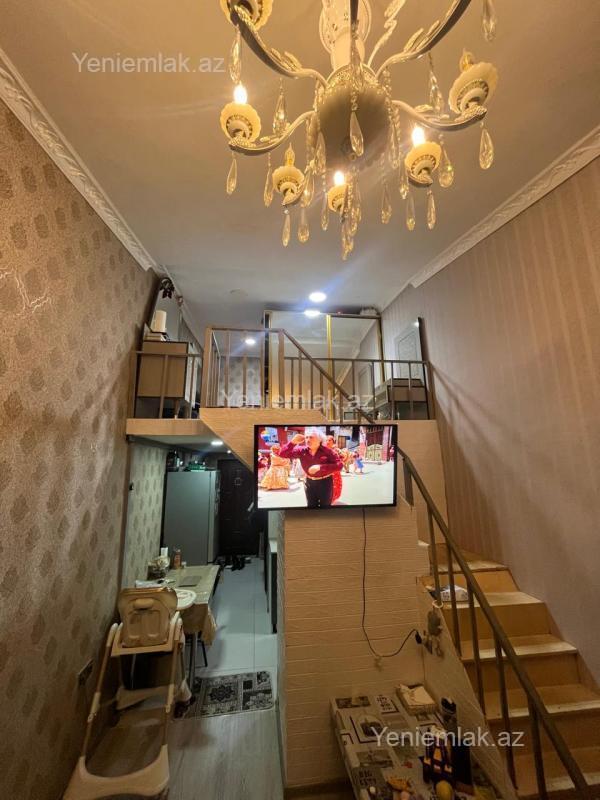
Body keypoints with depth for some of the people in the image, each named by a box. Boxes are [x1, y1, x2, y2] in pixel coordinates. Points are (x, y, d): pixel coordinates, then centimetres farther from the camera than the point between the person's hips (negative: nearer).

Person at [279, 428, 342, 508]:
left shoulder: (327, 451, -17)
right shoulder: (302, 450, -9)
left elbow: (339, 465, -23)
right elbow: (283, 454, -10)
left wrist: (320, 467, -32)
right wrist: (293, 442, -26)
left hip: (325, 483, -3)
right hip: (309, 482, 3)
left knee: (325, 507, 10)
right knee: (311, 507, 15)